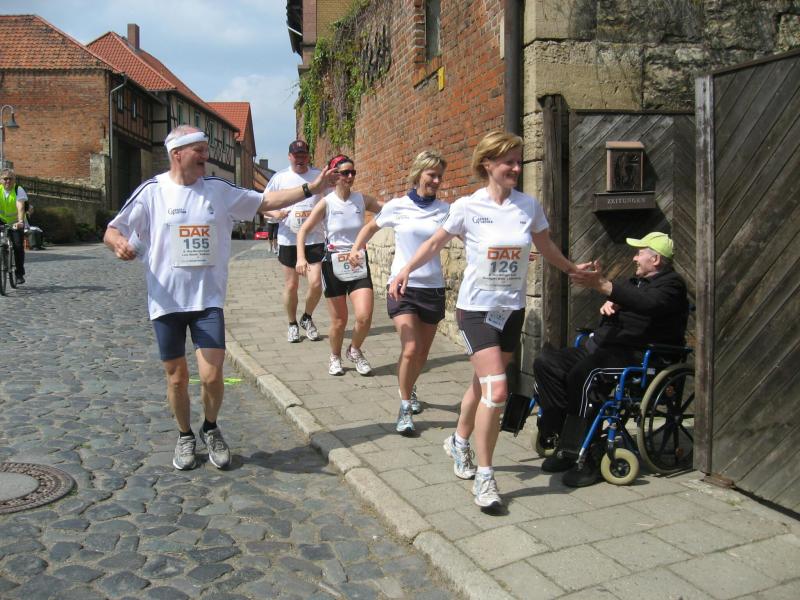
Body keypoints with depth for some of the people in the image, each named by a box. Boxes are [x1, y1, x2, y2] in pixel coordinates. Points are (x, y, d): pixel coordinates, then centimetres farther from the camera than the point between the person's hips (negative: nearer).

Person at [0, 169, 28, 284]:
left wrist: (20, 221, -50)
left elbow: (20, 207, -34)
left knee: (18, 247, -10)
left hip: (16, 223, -2)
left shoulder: (19, 190, -18)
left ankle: (19, 274, 1)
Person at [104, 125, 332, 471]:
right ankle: (185, 436, 34)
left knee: (212, 375, -6)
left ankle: (211, 429, 24)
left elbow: (266, 201, 6)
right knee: (177, 377, 10)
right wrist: (119, 243, -23)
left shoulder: (219, 190, 4)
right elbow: (112, 231, 0)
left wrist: (309, 189, -2)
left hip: (208, 299, 1)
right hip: (166, 301, -1)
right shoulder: (152, 191, -2)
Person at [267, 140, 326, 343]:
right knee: (290, 285, 7)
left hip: (315, 238, 0)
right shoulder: (279, 178, 4)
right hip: (288, 240, 0)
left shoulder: (319, 176, 3)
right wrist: (276, 213, -12)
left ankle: (307, 318, 20)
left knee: (316, 283, -7)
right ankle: (293, 324, 27)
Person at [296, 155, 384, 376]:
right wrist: (301, 258, -19)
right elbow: (303, 230, -7)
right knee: (339, 320, 5)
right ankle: (335, 357, 33)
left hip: (358, 263, 2)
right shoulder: (326, 203, -6)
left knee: (364, 317, -11)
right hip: (334, 264, -2)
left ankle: (354, 351, 19)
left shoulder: (362, 199, 1)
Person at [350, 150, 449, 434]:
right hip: (402, 286, -2)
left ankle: (409, 388, 43)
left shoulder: (445, 210, 1)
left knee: (422, 352, 13)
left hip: (433, 288, 2)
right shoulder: (397, 206, -1)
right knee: (410, 349, -17)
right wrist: (355, 249, 1)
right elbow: (371, 226, 15)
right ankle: (405, 408, 1)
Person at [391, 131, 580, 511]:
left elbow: (546, 247, 17)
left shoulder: (529, 206, 0)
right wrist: (405, 271, -4)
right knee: (496, 390, -15)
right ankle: (484, 476, -1)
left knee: (483, 385, 15)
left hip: (512, 309, 4)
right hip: (476, 308, -4)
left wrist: (573, 269, 26)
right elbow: (436, 242, 5)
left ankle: (459, 443, 42)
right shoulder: (467, 207, -8)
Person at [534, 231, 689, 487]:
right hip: (601, 347, 9)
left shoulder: (671, 284, -1)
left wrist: (604, 285, -34)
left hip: (637, 356, -9)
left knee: (583, 375, -36)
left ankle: (587, 459, -26)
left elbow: (647, 304, -23)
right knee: (546, 362, -10)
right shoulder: (636, 281, 29)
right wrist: (608, 303, 6)